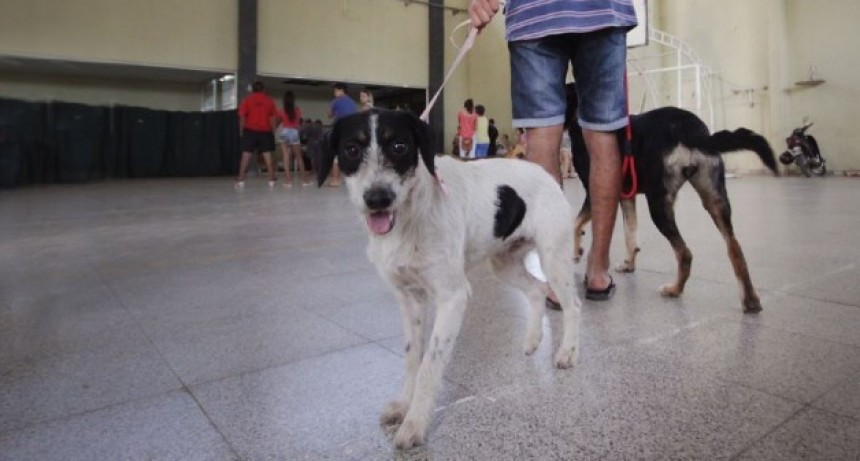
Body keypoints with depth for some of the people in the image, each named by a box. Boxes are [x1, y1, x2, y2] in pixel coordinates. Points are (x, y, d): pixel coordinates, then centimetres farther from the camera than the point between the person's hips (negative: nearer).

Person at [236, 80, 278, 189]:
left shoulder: (247, 100, 3)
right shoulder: (269, 100, 6)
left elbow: (242, 117, -1)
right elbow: (272, 118, 3)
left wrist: (241, 131, 4)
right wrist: (272, 130, 9)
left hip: (250, 130, -1)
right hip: (265, 131, 1)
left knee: (246, 155, -2)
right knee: (267, 155, 4)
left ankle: (240, 181, -6)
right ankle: (271, 180, 3)